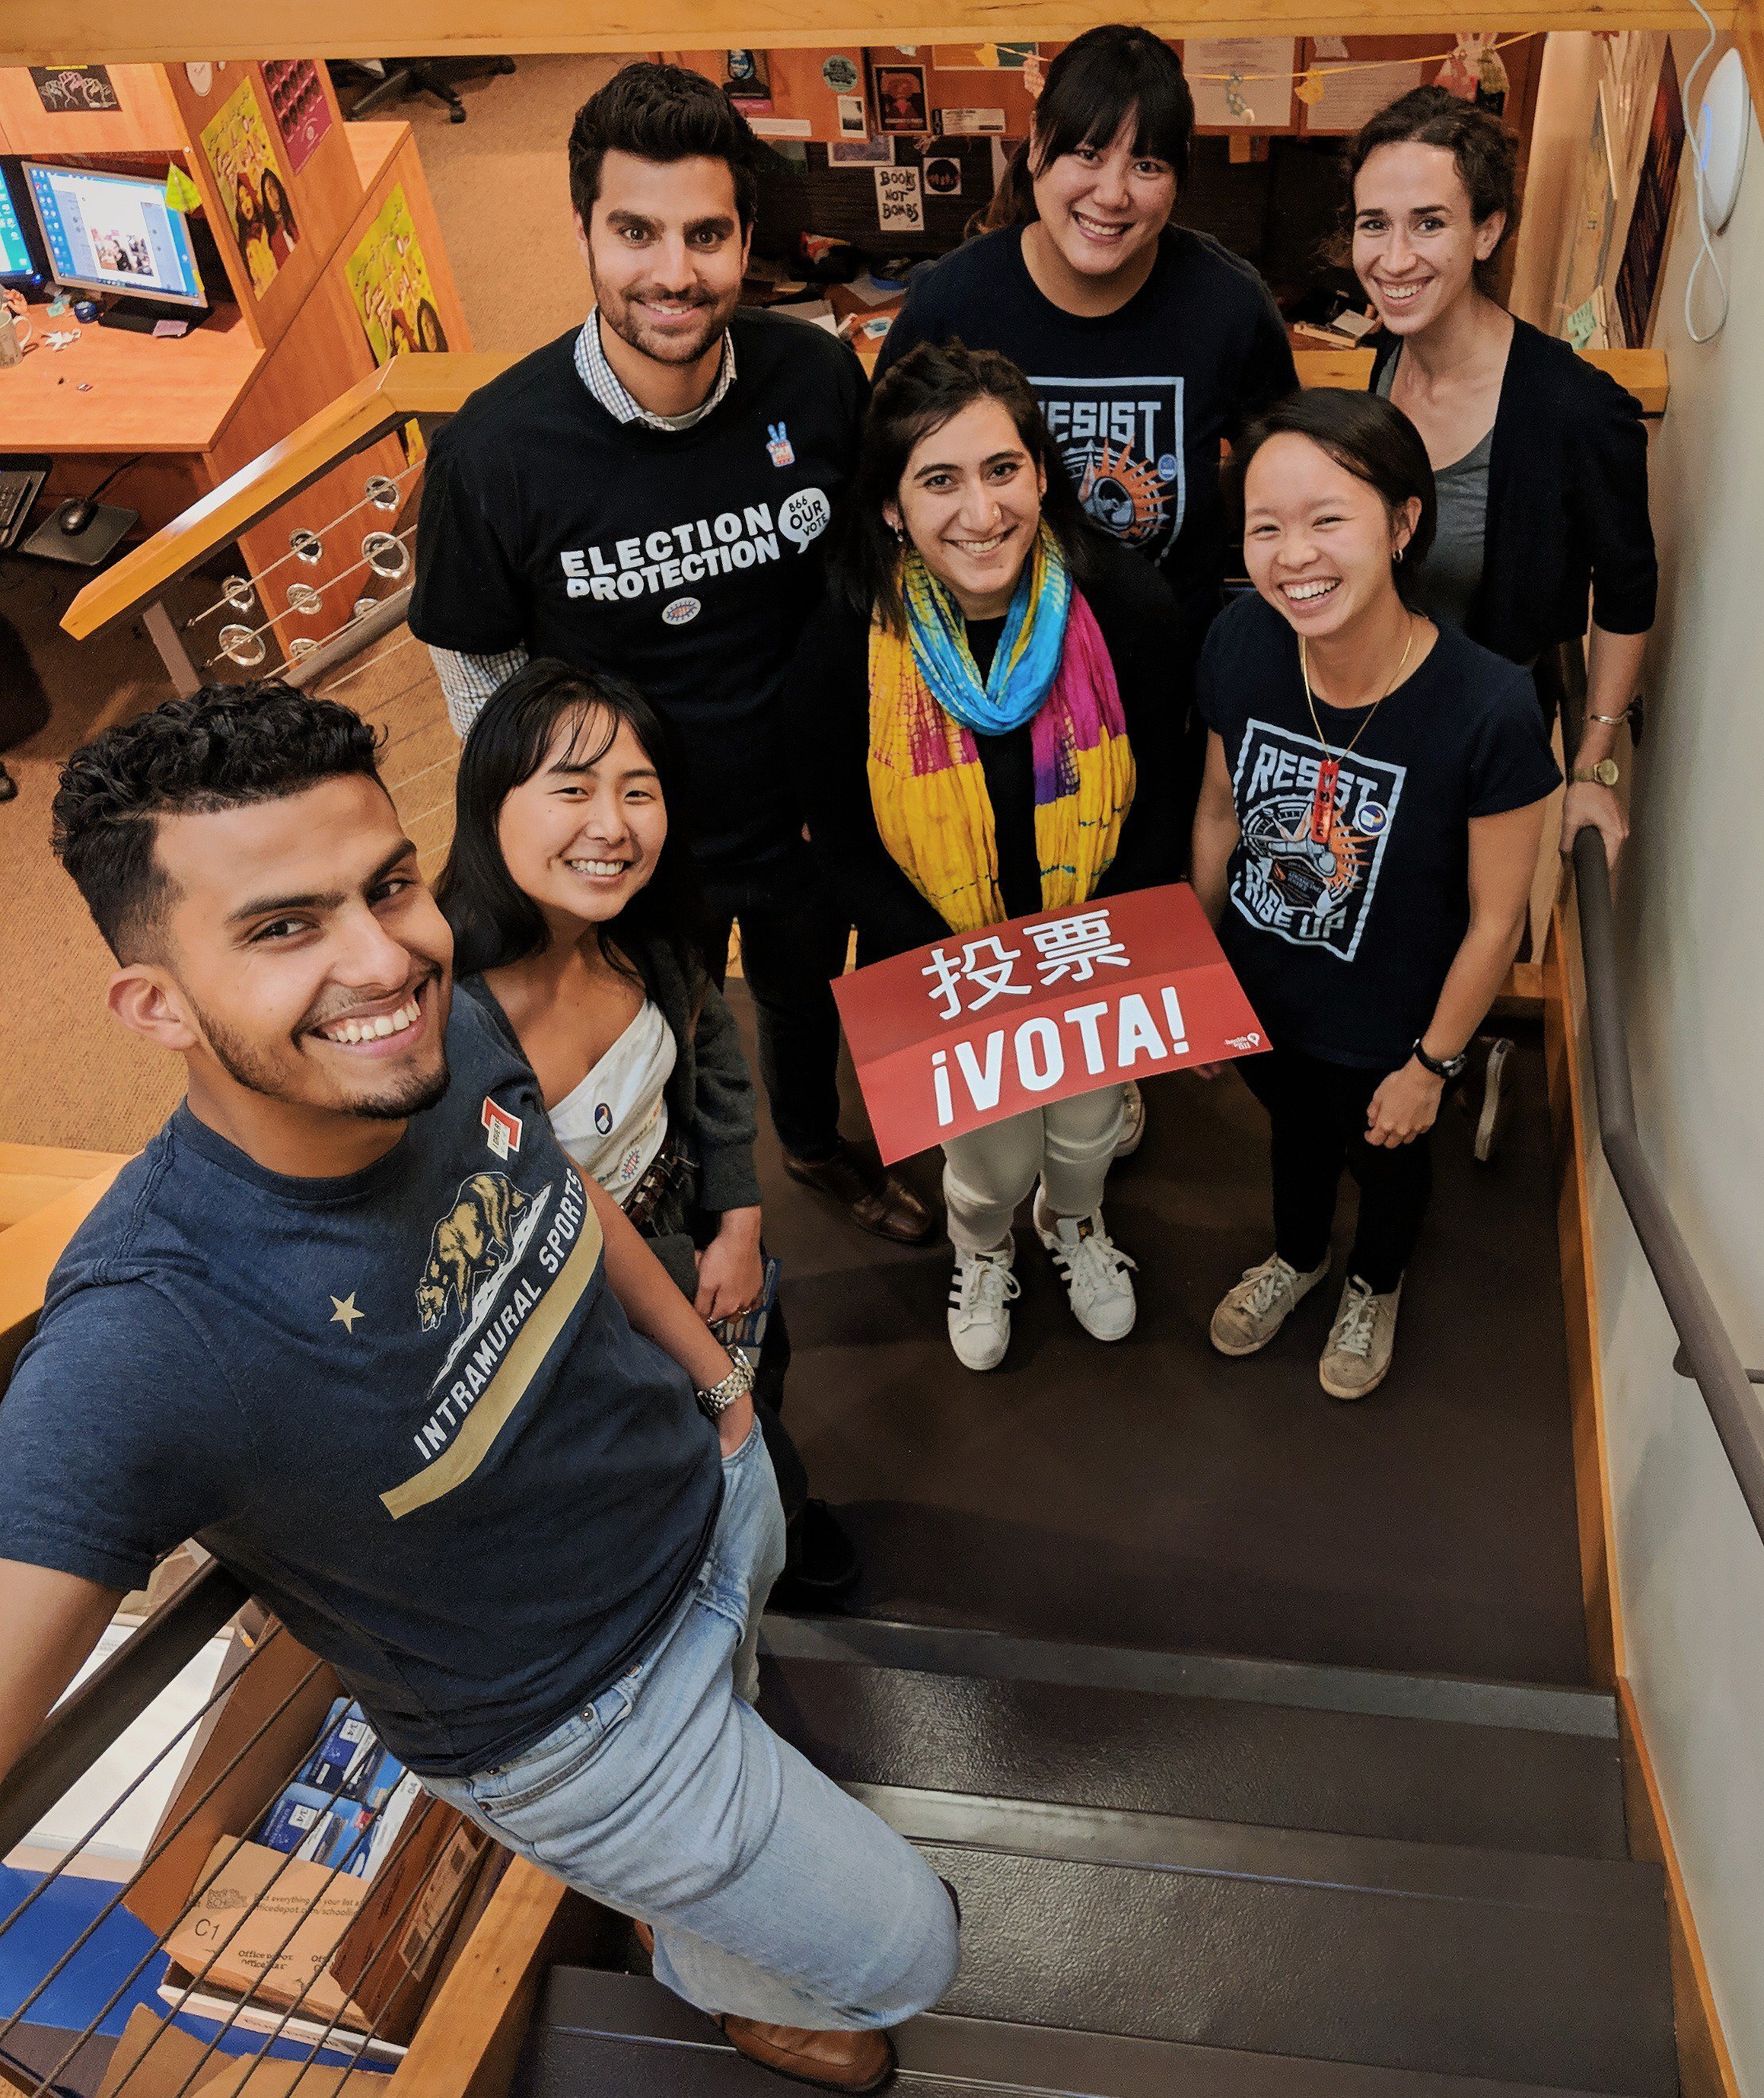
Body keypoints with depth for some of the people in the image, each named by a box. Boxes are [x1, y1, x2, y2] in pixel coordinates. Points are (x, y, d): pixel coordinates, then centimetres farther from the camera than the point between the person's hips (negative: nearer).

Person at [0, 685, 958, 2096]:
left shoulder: (447, 1030, -21)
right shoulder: (138, 1353, -41)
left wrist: (714, 1370, 8)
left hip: (716, 1486, 6)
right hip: (587, 1715, -5)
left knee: (734, 1728, 38)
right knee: (901, 1949, 14)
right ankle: (738, 1983, 52)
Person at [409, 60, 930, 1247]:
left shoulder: (819, 380, -17)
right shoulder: (496, 450, -24)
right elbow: (480, 673, -9)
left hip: (809, 814, 3)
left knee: (807, 991, 29)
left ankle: (816, 1144, 63)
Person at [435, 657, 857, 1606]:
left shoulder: (643, 928, -21)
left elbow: (713, 1050, 0)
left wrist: (740, 1230, -3)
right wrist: (677, 1276, -15)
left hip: (692, 1221, 5)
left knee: (760, 1360, 30)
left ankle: (770, 1503, 65)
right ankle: (777, 1535, 55)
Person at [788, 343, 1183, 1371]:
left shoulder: (1126, 604, -20)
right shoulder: (848, 643, -21)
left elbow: (1162, 795, -6)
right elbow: (845, 841, -10)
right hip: (946, 963, -1)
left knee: (1088, 1121, 25)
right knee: (991, 1155, 16)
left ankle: (1077, 1222, 63)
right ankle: (981, 1250, 55)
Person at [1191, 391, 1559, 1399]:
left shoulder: (1489, 708, -34)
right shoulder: (1240, 643, -23)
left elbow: (1495, 920, -20)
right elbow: (1221, 806, -4)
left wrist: (1433, 1065, -10)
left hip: (1385, 1024, -3)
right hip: (1257, 992, 3)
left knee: (1386, 1157, 28)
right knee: (1294, 1124, 32)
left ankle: (1377, 1284, 64)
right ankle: (1298, 1255, 67)